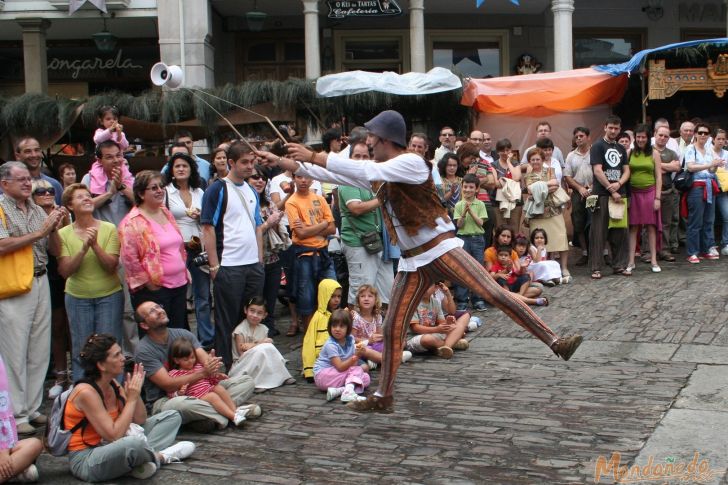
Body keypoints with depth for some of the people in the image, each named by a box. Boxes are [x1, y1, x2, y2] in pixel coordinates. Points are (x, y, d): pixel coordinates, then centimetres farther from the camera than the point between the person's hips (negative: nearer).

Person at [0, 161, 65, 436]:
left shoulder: (38, 210, 13)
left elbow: (55, 250, 14)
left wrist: (54, 229, -5)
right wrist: (40, 232, -16)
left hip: (41, 282, 6)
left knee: (39, 351, 10)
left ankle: (32, 408, 19)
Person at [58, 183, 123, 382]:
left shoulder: (109, 229, -6)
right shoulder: (63, 234, -2)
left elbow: (111, 266, -11)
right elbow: (65, 271, -9)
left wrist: (95, 245, -25)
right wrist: (84, 248, -22)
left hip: (109, 296, -1)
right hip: (77, 298, 1)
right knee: (81, 351, 6)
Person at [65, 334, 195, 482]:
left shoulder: (114, 386, 3)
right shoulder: (86, 392, -21)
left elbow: (140, 421, 7)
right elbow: (114, 436, -26)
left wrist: (136, 393, -8)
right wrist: (131, 399, -19)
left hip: (110, 448, 9)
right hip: (86, 459, -9)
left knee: (172, 416, 10)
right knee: (134, 443, -41)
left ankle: (149, 456, -14)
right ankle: (160, 456, -7)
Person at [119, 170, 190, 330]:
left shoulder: (166, 213, 13)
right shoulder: (132, 222, -12)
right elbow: (129, 258, -18)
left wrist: (185, 271, 15)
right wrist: (148, 283, -15)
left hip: (179, 285, 8)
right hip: (154, 290, -7)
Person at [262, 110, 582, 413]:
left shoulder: (411, 162, -14)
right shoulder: (378, 172, 10)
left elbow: (364, 171, -25)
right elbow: (334, 175, 14)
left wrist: (313, 157, -23)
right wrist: (291, 165, 8)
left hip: (442, 250, -7)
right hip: (413, 262, 7)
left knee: (495, 294, -18)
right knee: (393, 326, 4)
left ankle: (555, 342, -14)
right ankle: (383, 397, 13)